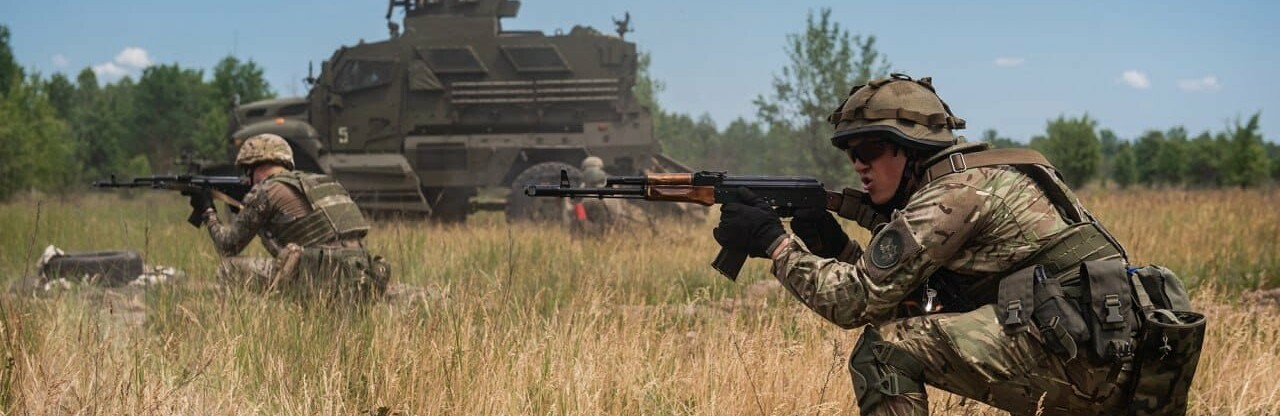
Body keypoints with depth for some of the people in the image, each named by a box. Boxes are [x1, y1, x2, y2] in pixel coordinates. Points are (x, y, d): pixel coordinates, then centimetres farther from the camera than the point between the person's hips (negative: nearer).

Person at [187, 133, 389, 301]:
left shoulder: (266, 191, 4)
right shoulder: (323, 182, 25)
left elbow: (228, 246, 13)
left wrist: (208, 213, 32)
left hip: (320, 280, -7)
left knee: (229, 269, 5)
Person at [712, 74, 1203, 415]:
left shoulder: (953, 192, -7)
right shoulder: (976, 177, 23)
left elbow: (857, 300, -8)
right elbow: (908, 301, 25)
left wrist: (775, 242, 2)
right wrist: (836, 247, 13)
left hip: (1074, 353, -10)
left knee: (885, 351, -11)